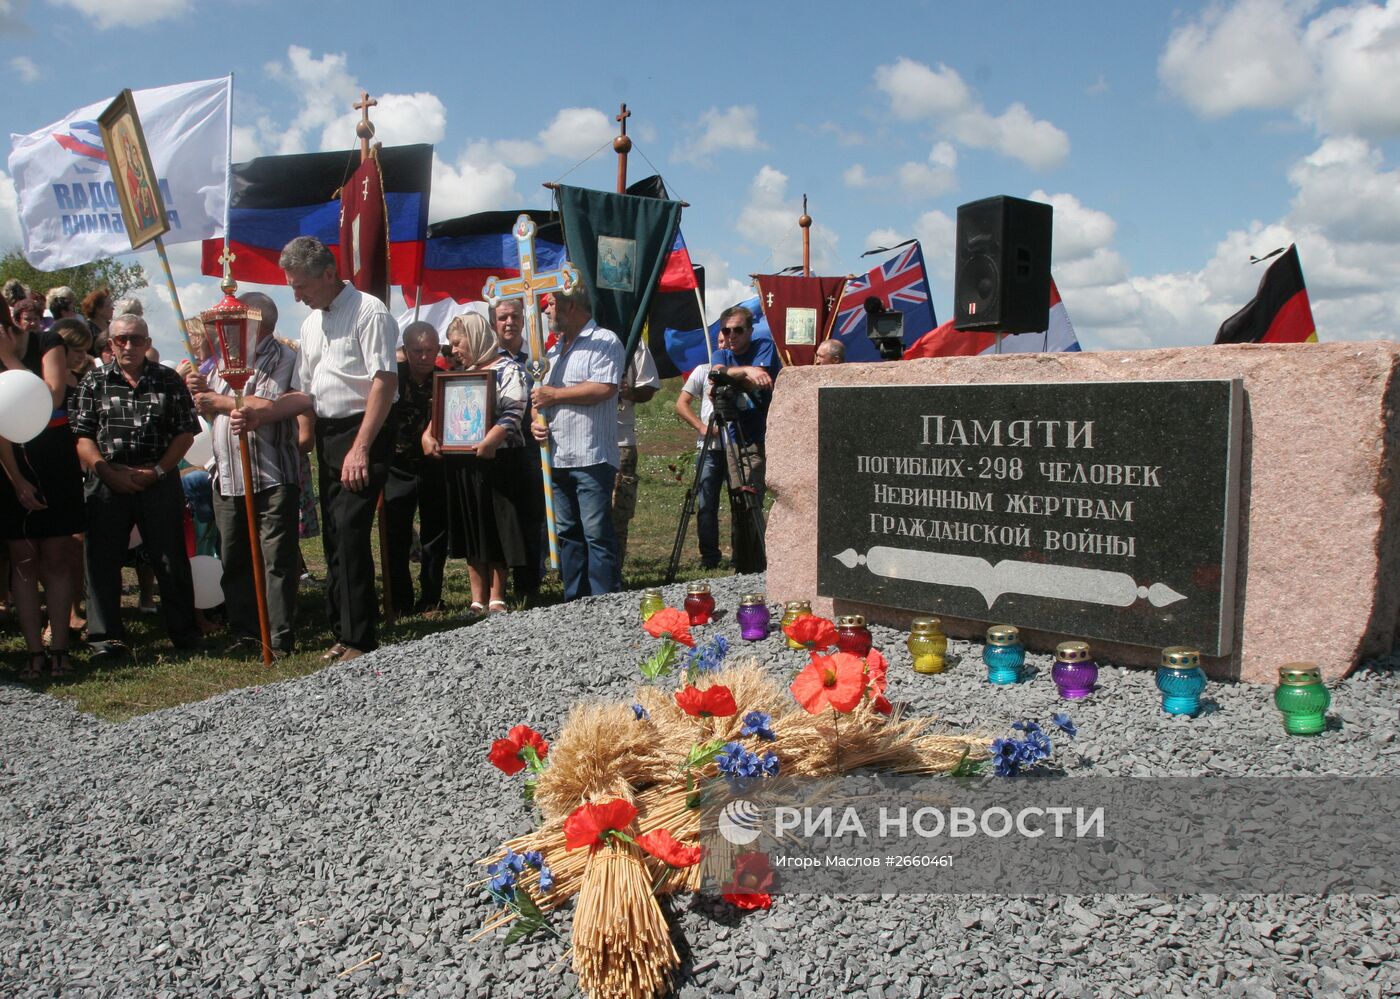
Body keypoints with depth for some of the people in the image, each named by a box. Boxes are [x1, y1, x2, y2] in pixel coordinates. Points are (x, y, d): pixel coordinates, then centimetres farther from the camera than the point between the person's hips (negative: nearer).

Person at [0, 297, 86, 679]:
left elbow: (52, 398, -17)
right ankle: (35, 651, 7)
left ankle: (59, 648, 5)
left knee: (57, 558, 1)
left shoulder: (47, 342, -4)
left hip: (56, 463, -2)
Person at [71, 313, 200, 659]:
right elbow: (81, 435, 2)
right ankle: (106, 636, 10)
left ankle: (183, 630, 15)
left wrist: (157, 471, -8)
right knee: (102, 560, 1)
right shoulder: (94, 382, 7)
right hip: (107, 484, 1)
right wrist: (109, 472, -10)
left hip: (159, 482, -1)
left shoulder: (169, 380, 6)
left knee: (171, 559, 3)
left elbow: (186, 432, 2)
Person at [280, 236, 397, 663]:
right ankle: (344, 631, 19)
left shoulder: (368, 311, -10)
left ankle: (360, 639, -7)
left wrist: (361, 448, -22)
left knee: (350, 532, -14)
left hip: (364, 433, -9)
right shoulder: (310, 325, 17)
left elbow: (385, 381, -18)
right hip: (326, 435, 9)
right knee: (333, 536, 10)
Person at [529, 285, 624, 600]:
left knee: (597, 535, -8)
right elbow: (542, 397, 28)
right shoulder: (554, 350, 22)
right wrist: (536, 421, 6)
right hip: (557, 458, 8)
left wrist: (555, 394, -11)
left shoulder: (604, 341, -5)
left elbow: (605, 388, -20)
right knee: (568, 533, 11)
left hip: (591, 458, -8)